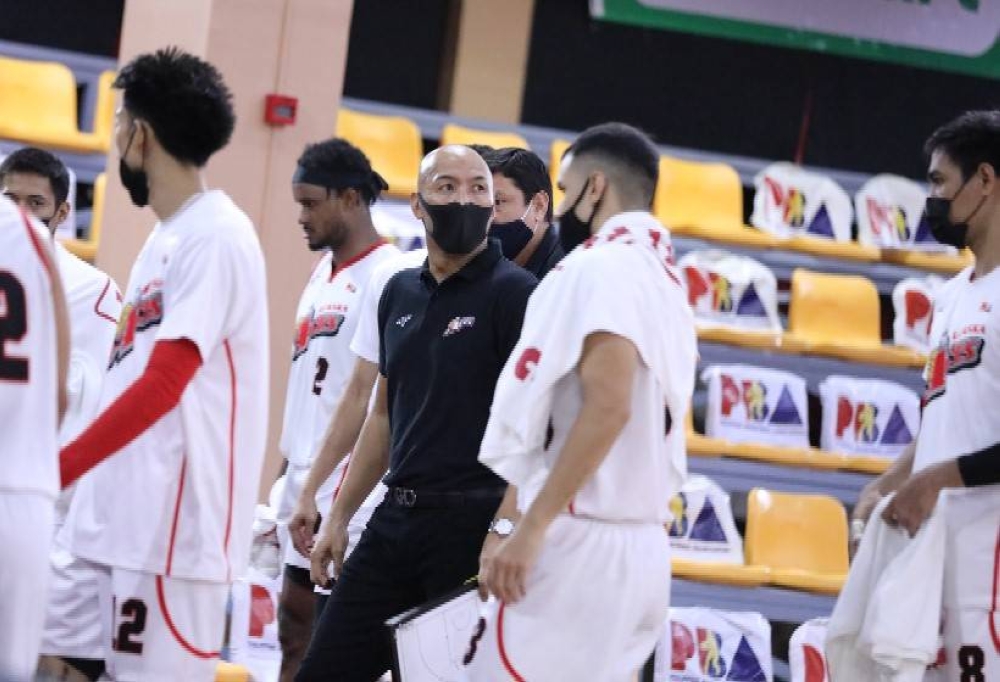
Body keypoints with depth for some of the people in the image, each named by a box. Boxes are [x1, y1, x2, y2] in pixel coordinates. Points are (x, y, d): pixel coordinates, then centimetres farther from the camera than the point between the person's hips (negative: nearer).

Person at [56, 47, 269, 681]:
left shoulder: (215, 237, -12)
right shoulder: (167, 236, 17)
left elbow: (163, 384, -21)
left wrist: (57, 468, -23)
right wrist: (79, 479, 17)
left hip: (172, 523, -9)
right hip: (124, 515, 9)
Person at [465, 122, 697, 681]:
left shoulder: (603, 266, -9)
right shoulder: (666, 282, 18)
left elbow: (607, 406, -22)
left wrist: (530, 527, -20)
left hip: (580, 547, -9)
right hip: (643, 548, 9)